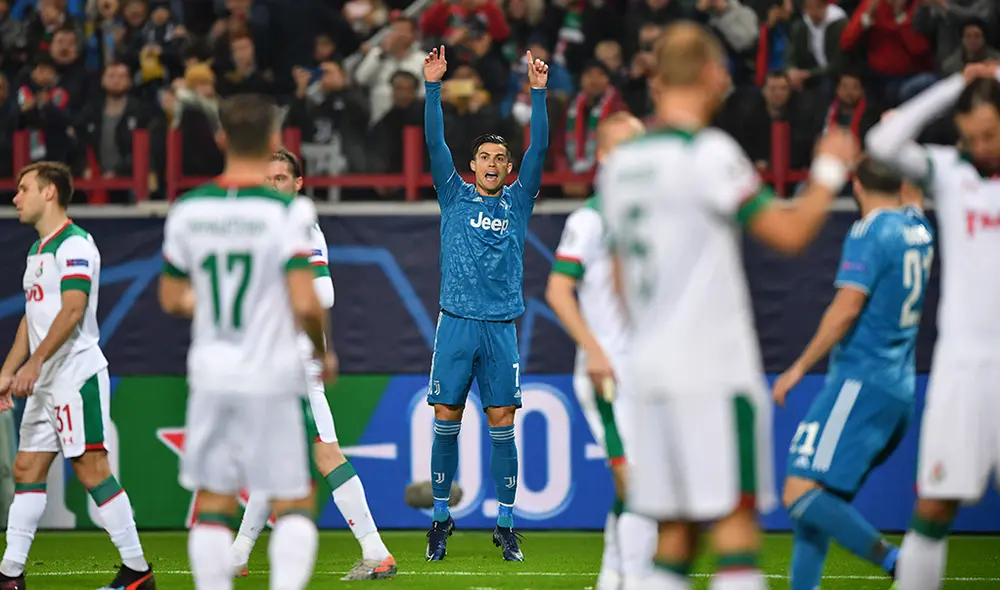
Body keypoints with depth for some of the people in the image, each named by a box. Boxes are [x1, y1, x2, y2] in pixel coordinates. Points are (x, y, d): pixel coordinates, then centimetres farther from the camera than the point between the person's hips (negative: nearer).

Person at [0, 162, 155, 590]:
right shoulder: (39, 250, 19)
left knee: (91, 468, -10)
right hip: (45, 382, 10)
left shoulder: (74, 244, -11)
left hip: (77, 374, -10)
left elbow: (72, 309, -21)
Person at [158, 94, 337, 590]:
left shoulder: (187, 210, 2)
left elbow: (171, 300, 11)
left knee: (213, 504, 10)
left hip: (211, 376, 4)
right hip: (272, 376, -4)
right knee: (293, 503, 5)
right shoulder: (288, 211, -12)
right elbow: (305, 305, -18)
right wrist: (324, 354, 1)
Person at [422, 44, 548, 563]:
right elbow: (435, 145, 0)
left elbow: (539, 149, 1)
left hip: (501, 327, 1)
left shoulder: (518, 202, 10)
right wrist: (433, 88, -9)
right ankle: (440, 518, 9)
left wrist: (537, 93, -8)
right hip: (455, 324, 0)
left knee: (502, 425, 0)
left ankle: (505, 523, 4)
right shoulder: (455, 198, 9)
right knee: (446, 422, 1)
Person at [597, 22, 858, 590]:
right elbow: (789, 232, -11)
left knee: (676, 533, 8)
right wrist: (829, 172, 4)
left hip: (649, 367, 7)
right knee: (737, 517, -7)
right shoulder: (709, 151, -11)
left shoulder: (619, 162, 13)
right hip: (714, 366, -7)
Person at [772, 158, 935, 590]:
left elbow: (847, 308, -18)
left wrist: (800, 367, -12)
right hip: (900, 389, 9)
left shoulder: (869, 232, -11)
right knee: (814, 502, 12)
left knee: (800, 494, -15)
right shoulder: (918, 228, 12)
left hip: (862, 384, -9)